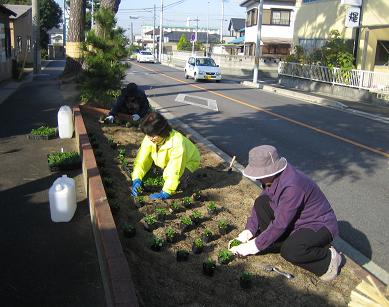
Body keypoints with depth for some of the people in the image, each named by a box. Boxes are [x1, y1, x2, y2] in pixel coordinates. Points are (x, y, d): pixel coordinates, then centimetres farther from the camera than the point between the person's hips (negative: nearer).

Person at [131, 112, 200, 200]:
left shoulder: (177, 142, -41)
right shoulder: (149, 139, -25)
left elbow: (175, 170, -40)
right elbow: (142, 159, -21)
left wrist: (166, 192, -40)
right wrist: (136, 179, -34)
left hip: (188, 161, -6)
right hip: (166, 161, 6)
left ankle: (184, 177, 0)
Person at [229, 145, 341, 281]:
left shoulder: (292, 187, -34)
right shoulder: (273, 177, -8)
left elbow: (280, 224, -31)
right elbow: (260, 205, 0)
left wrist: (254, 246, -23)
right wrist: (247, 233, -8)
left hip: (319, 226, -8)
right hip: (296, 220, 8)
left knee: (289, 251, -34)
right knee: (261, 203, -6)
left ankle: (329, 258, -7)